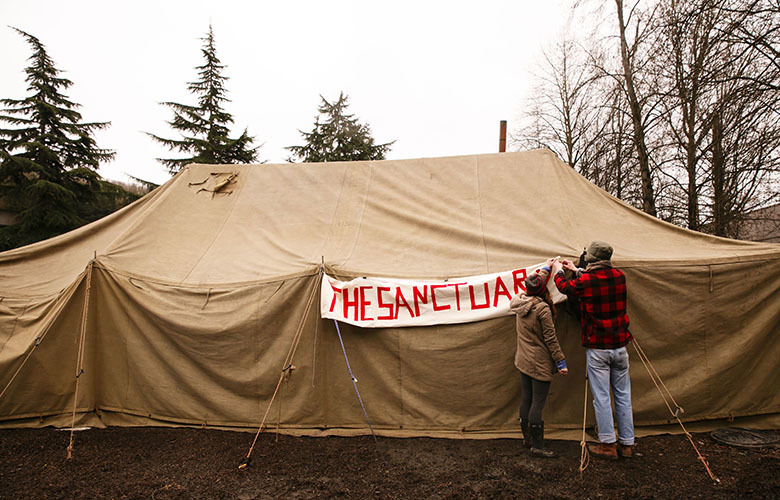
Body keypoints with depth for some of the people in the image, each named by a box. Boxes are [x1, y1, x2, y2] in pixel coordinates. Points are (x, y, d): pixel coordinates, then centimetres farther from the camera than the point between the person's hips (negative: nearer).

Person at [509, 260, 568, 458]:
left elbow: (536, 283, 23)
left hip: (523, 360, 8)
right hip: (540, 363, -8)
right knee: (538, 403, -1)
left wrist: (546, 268, 35)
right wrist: (561, 362, -7)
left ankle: (527, 438, 29)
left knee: (526, 399, 16)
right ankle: (537, 445, 7)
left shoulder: (519, 301, 1)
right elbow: (550, 339, -15)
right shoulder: (543, 309, -20)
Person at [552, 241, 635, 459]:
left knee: (601, 397, 4)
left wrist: (558, 271, 26)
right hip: (619, 346, 5)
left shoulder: (585, 282, -14)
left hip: (597, 349, -5)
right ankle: (627, 444, 22)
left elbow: (565, 287, 6)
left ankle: (608, 444, 11)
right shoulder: (620, 277, 0)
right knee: (623, 396, 12)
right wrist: (576, 270, 29)